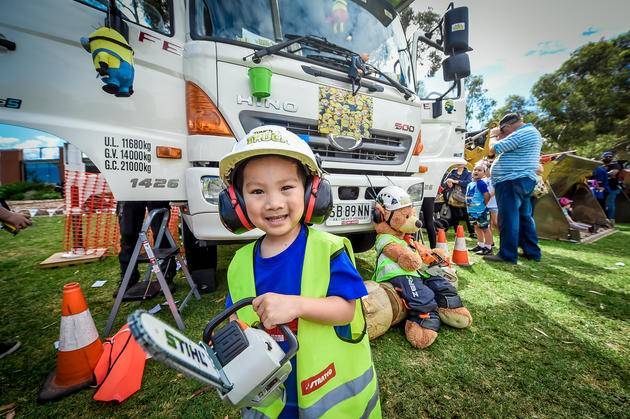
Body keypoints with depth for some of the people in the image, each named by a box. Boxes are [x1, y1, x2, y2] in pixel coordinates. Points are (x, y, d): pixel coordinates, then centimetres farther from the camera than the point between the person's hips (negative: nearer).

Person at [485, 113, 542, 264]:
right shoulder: (534, 132, 22)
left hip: (511, 182, -11)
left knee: (508, 218, -8)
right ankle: (532, 252, 23)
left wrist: (494, 138, 7)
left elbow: (494, 149, -13)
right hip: (526, 181, 11)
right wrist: (501, 137, 19)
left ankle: (507, 255, -3)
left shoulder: (520, 134, -13)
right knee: (524, 217, 15)